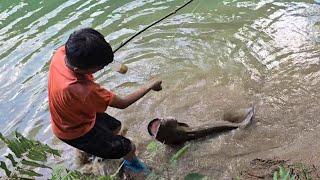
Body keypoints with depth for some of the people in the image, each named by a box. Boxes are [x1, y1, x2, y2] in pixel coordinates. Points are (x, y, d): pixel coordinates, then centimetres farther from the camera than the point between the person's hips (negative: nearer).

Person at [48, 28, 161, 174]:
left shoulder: (61, 52, -27)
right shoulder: (85, 90, -47)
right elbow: (123, 103, -30)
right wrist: (149, 87, -18)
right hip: (75, 132, -7)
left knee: (115, 127, 27)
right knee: (129, 148, 8)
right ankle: (131, 162, 42)